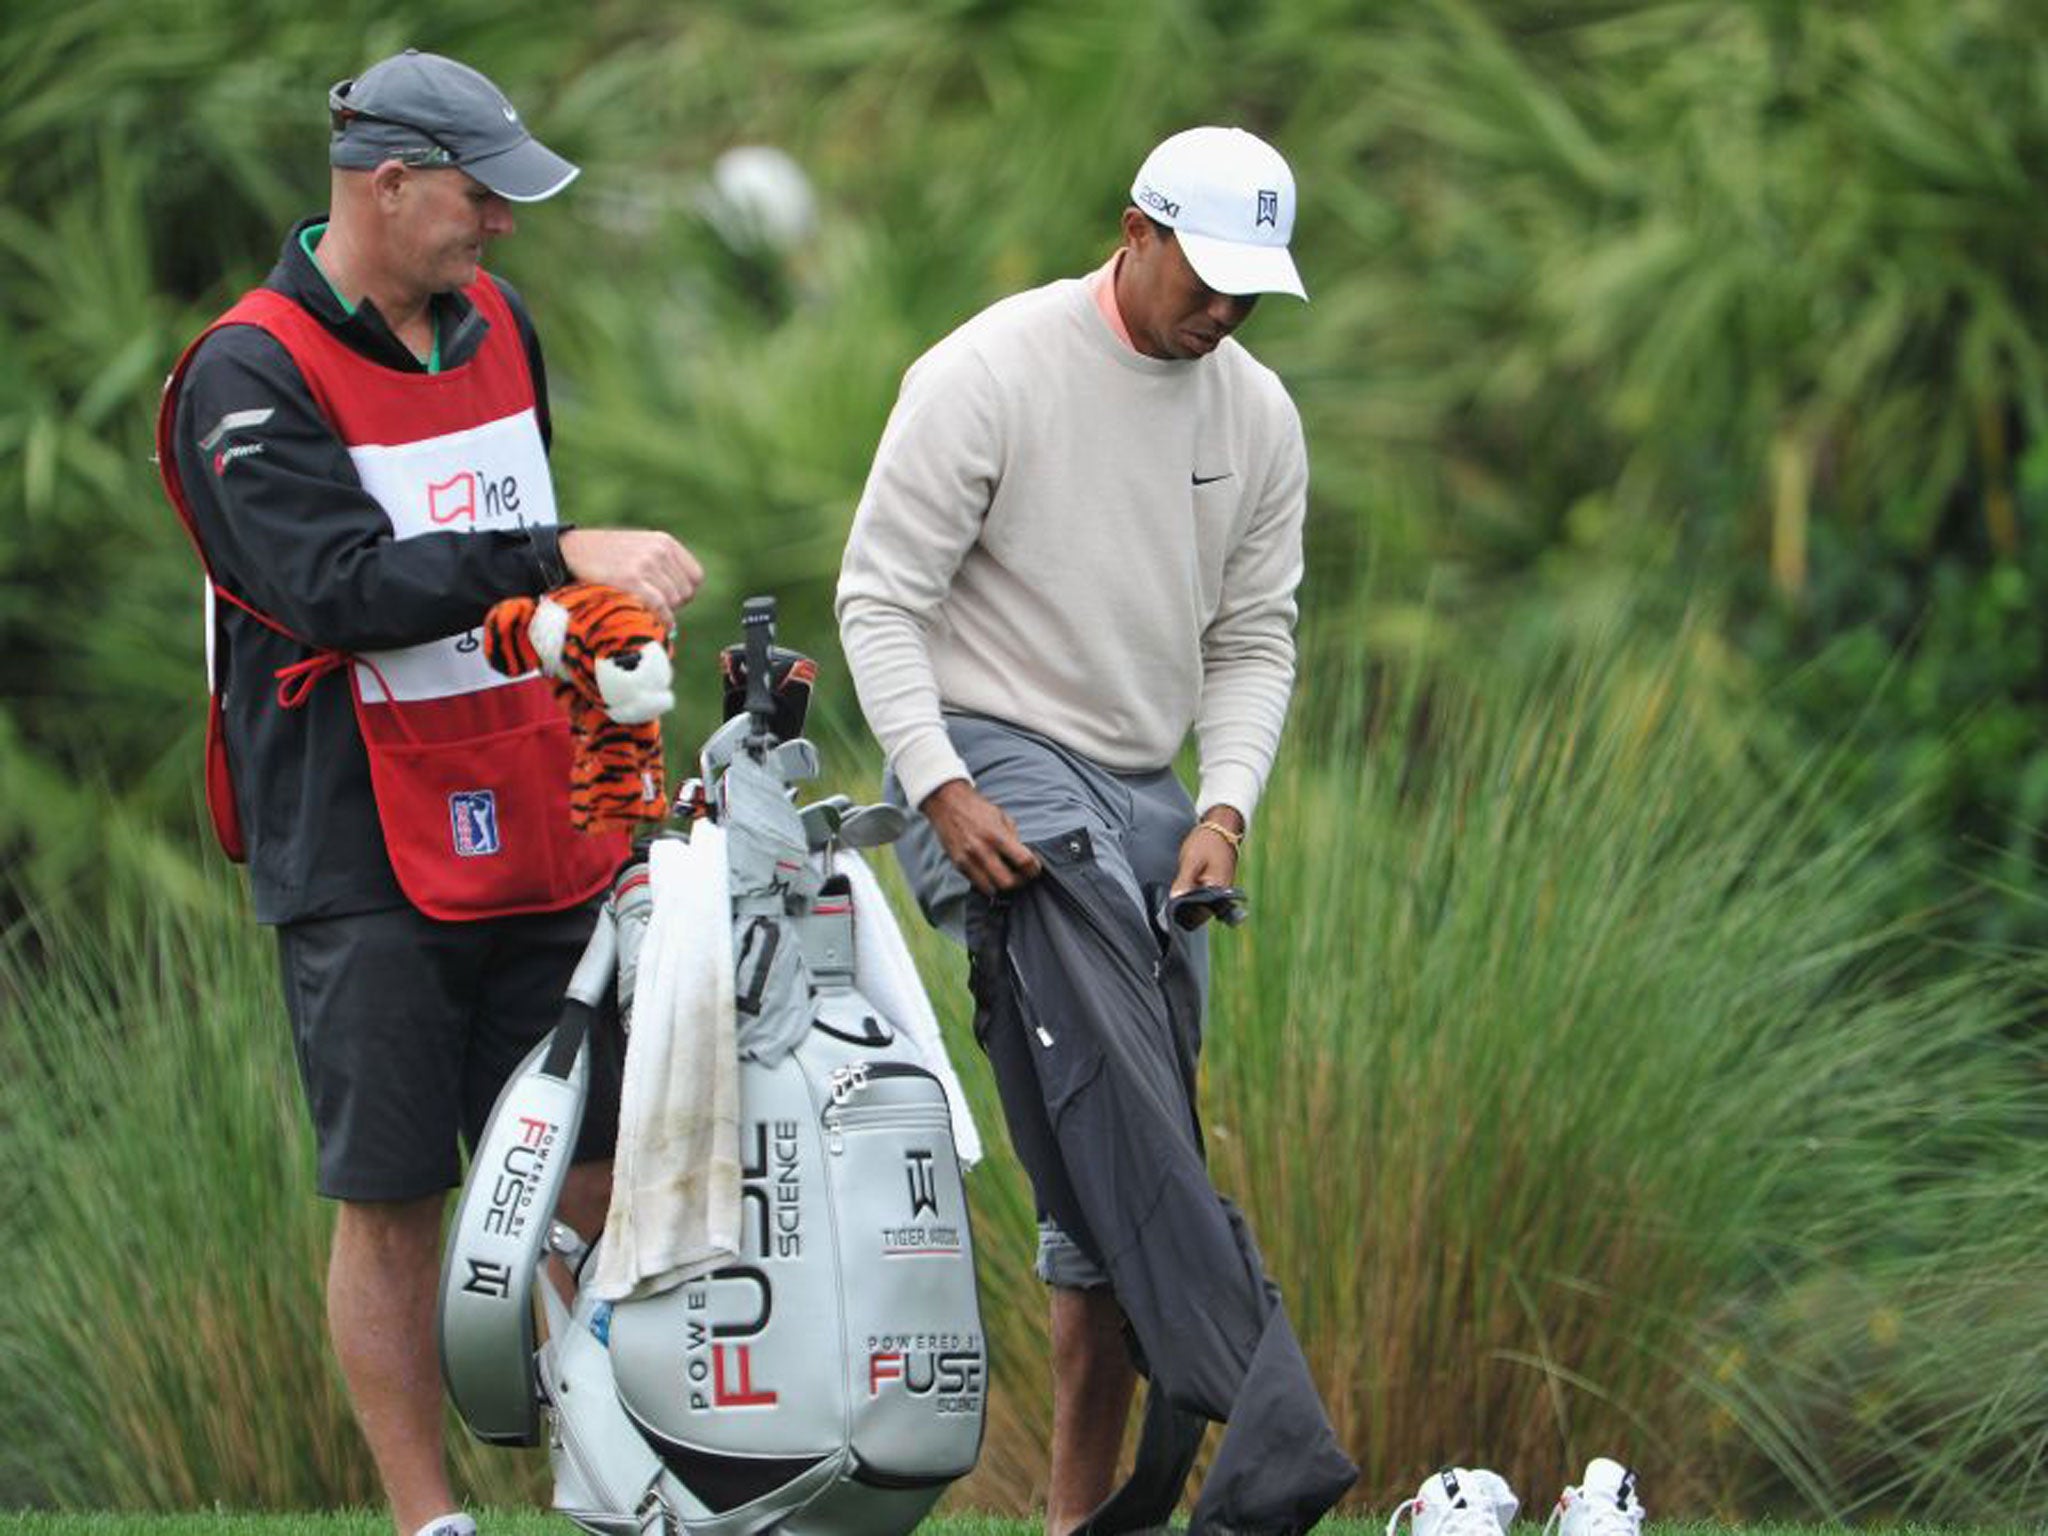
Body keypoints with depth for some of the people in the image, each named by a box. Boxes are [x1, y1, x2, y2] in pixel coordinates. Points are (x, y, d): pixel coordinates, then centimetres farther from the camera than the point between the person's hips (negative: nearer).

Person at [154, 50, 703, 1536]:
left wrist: (602, 771, 28)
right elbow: (342, 586, -25)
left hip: (532, 839, 6)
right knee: (393, 1198, -1)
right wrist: (564, 558, -30)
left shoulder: (497, 322, 12)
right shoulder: (250, 378, -11)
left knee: (599, 1171, 3)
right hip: (362, 853, -6)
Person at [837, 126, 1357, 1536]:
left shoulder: (1259, 415, 9)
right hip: (998, 770, -7)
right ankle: (1264, 1422, -44)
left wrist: (1224, 809, -4)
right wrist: (941, 789, -20)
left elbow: (1253, 639, 13)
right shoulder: (989, 373, -9)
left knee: (1116, 1176, 6)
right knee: (1108, 1089, -30)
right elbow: (881, 597, -9)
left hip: (1147, 794, 7)